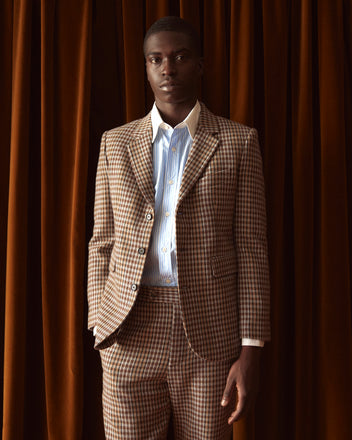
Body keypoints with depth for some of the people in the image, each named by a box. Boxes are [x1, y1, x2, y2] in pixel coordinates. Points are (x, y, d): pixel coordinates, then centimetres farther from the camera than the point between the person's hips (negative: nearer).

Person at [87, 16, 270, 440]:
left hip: (209, 337, -1)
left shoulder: (238, 142, 3)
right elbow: (102, 243, 10)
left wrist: (251, 350, -5)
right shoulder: (116, 143, 9)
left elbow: (251, 249, 0)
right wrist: (101, 333, 4)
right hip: (130, 336, 2)